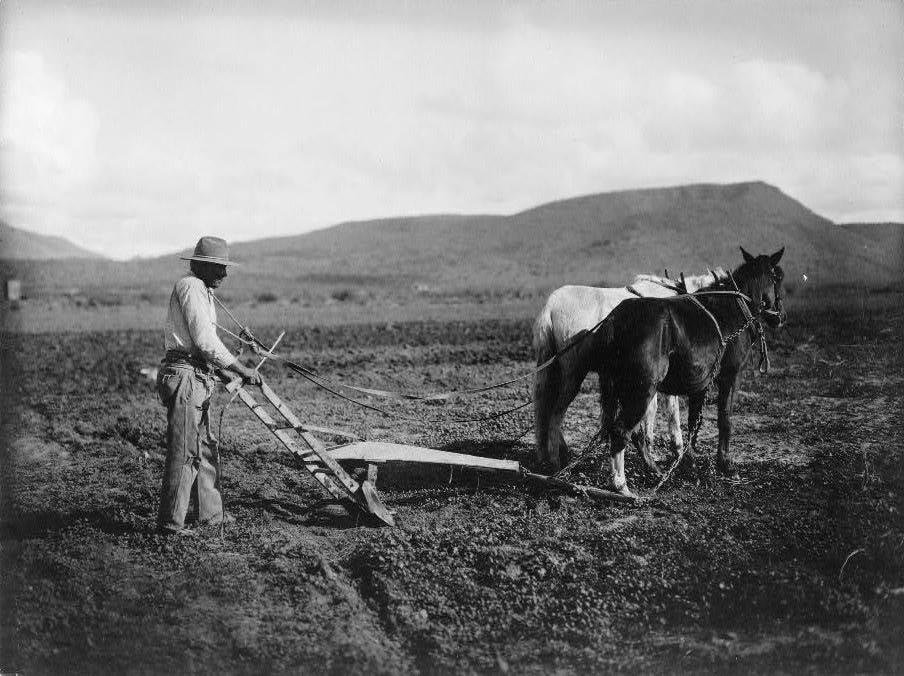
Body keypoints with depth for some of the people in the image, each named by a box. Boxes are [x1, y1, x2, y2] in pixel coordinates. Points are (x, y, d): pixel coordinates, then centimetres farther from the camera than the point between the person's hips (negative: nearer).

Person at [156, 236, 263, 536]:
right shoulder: (191, 287, -13)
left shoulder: (203, 291, 20)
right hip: (184, 376, -11)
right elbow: (205, 341, -18)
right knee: (185, 451, -8)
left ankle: (211, 513, 26)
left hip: (197, 378, 11)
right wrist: (241, 370, -13)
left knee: (205, 448, 16)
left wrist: (234, 370, 21)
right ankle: (170, 520, -4)